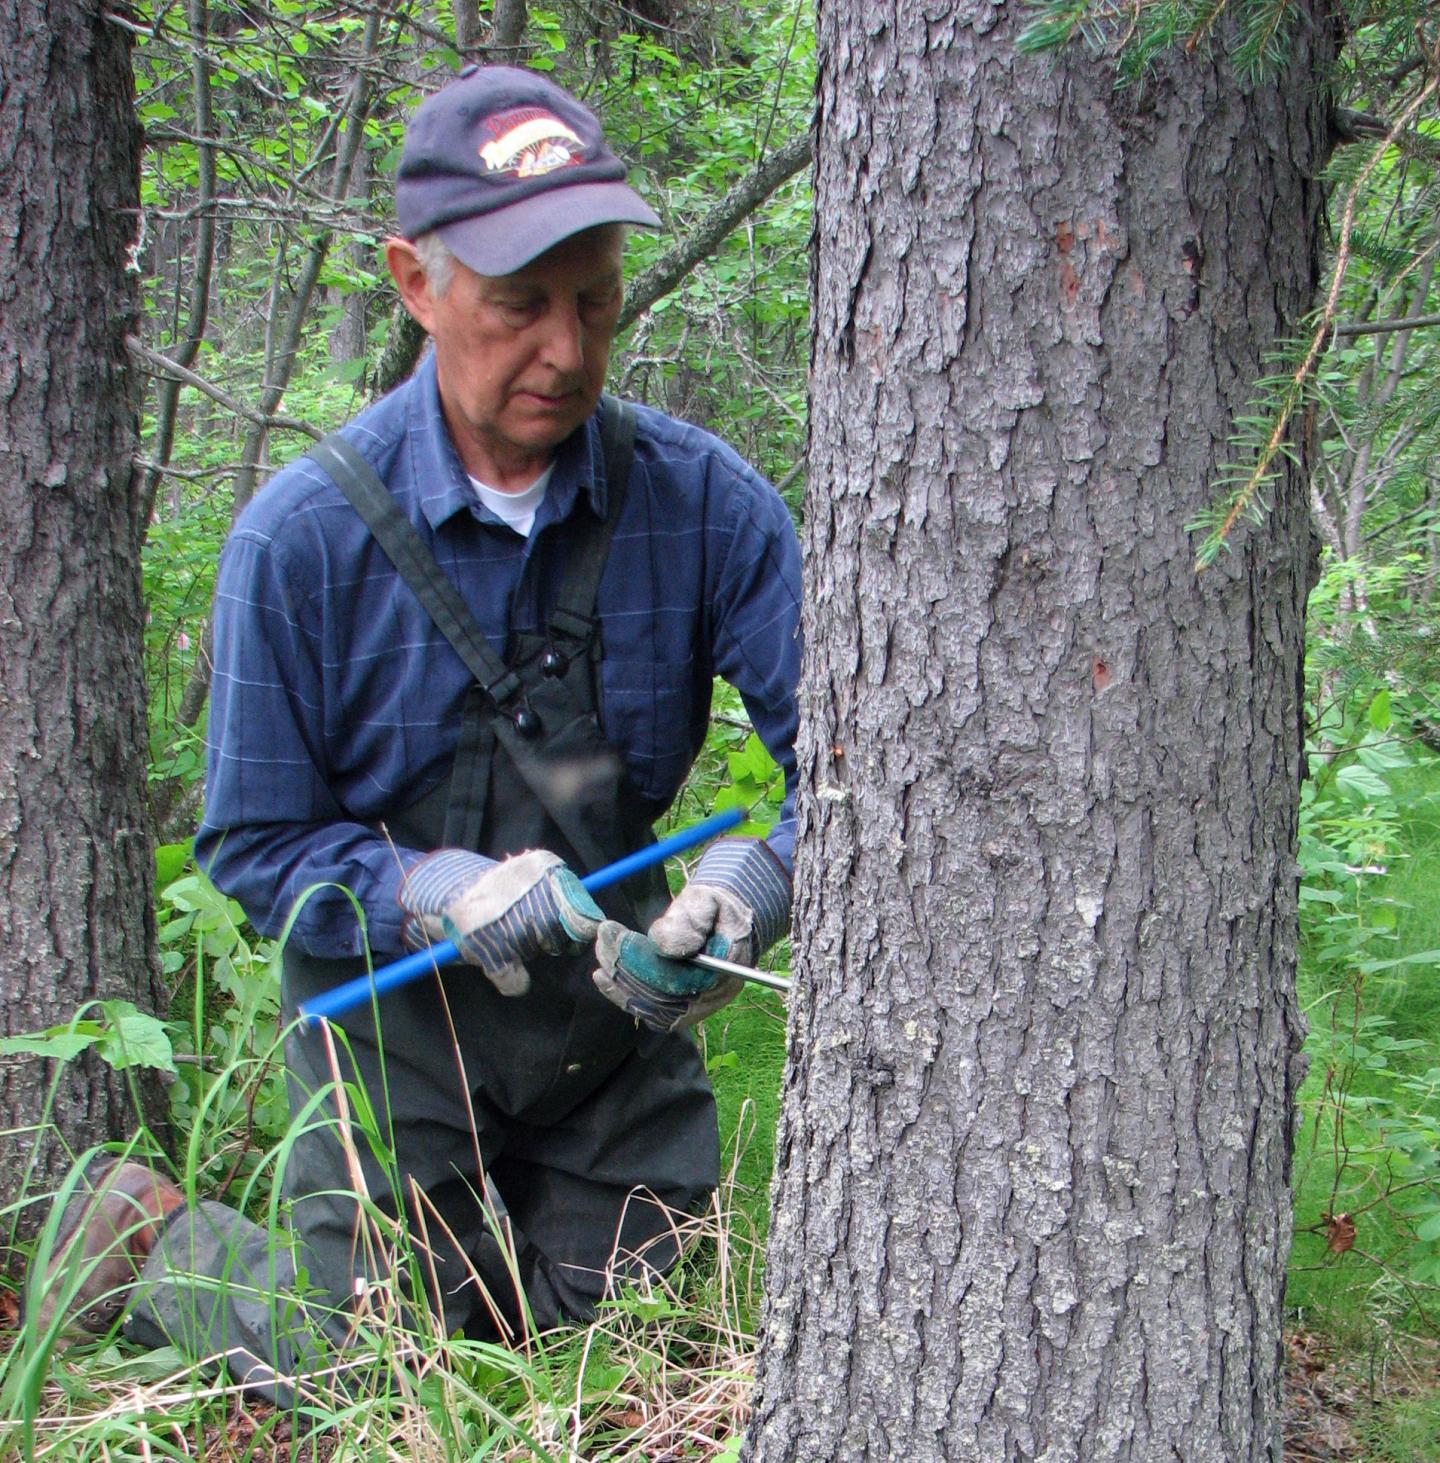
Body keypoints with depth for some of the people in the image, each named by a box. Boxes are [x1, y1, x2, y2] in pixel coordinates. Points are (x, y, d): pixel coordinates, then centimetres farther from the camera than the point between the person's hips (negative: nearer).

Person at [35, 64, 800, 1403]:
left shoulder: (700, 500, -13)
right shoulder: (302, 536, -16)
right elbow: (252, 842, -10)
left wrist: (756, 879, -34)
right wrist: (436, 892, -27)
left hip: (611, 991, 3)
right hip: (391, 1005, -2)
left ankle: (467, 1228, 41)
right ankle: (146, 1240, 29)